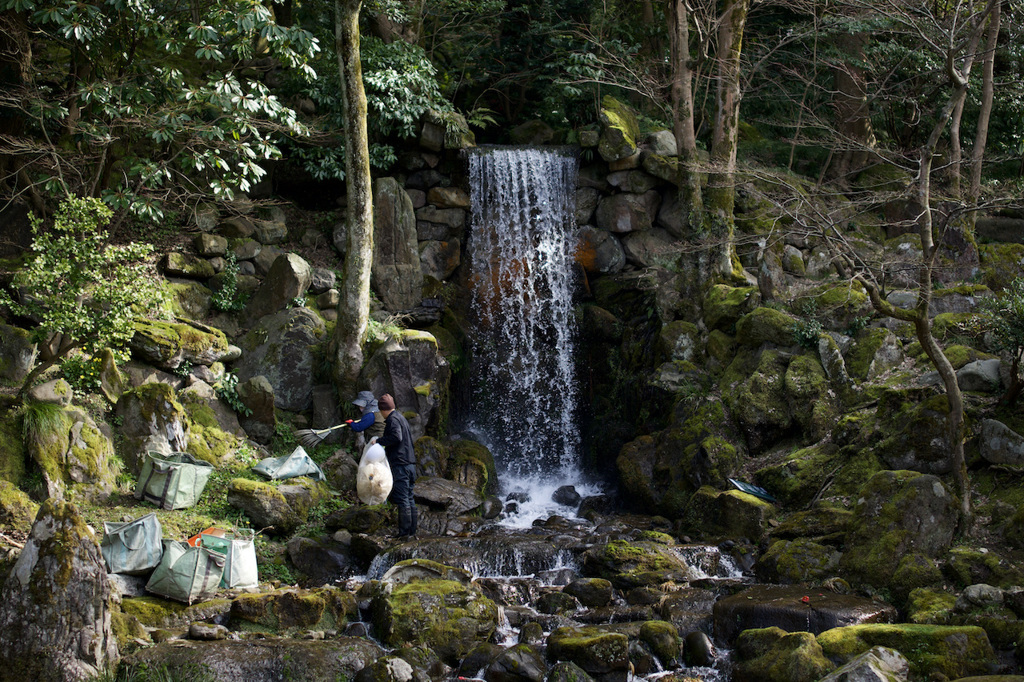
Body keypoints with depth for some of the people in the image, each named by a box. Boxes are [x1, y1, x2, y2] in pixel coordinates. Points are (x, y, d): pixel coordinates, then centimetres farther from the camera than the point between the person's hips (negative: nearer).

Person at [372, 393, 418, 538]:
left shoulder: (393, 419, -9)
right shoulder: (401, 417, 20)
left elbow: (396, 437, -24)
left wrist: (378, 441, -14)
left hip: (400, 464, -10)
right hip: (409, 463, 10)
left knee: (401, 498, -9)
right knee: (409, 498, 12)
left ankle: (404, 532, -9)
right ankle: (412, 531, 14)